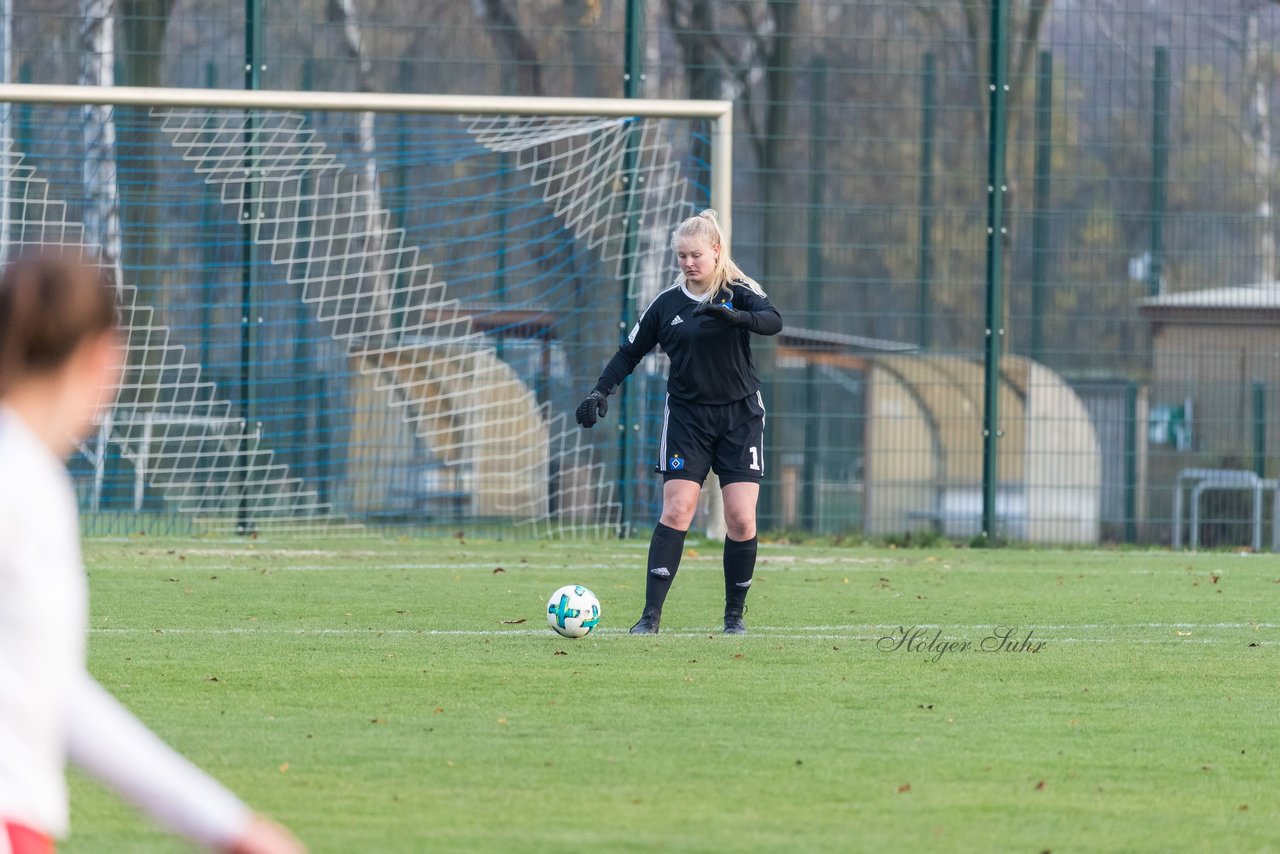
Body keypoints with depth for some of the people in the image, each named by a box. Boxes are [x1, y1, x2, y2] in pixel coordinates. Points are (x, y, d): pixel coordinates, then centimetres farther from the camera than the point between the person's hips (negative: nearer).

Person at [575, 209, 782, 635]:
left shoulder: (740, 292, -5)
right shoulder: (666, 304, 3)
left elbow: (773, 320, -25)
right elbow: (631, 352, 11)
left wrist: (733, 316, -44)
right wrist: (601, 391, -2)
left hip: (740, 416, -1)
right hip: (687, 416, 1)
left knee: (741, 518, -7)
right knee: (676, 510, -11)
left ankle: (735, 612, 8)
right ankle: (651, 614, -14)